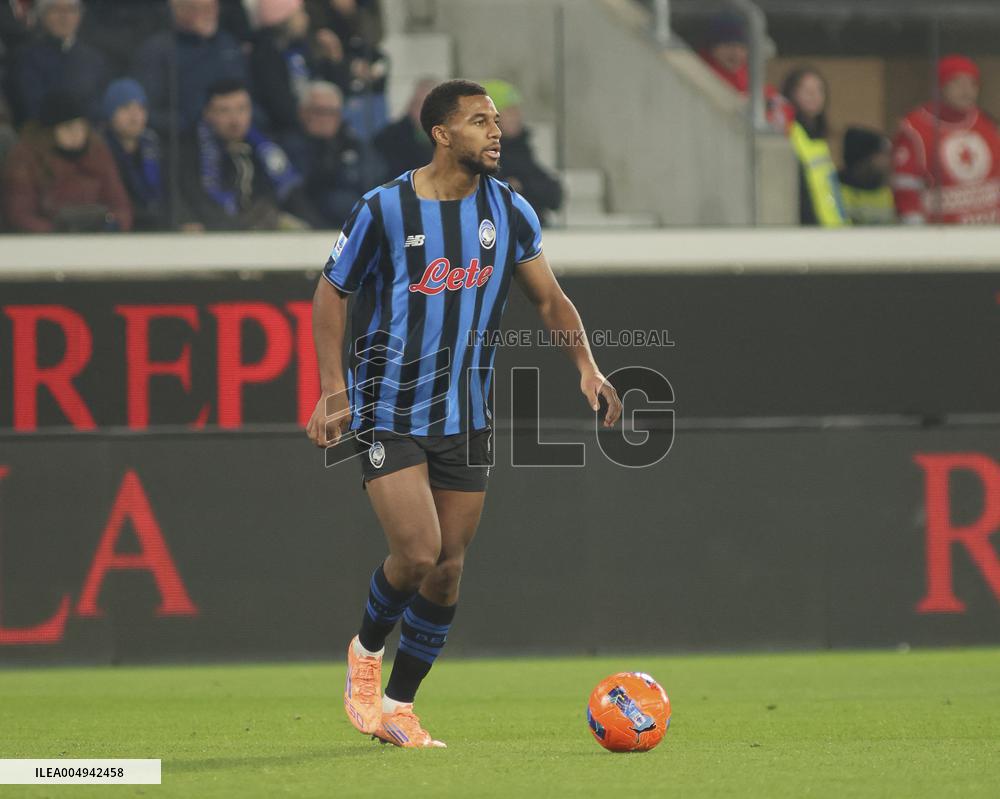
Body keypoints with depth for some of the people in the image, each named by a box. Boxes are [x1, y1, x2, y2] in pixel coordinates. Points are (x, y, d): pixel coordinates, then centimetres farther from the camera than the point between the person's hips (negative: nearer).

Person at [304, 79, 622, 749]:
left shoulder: (509, 210, 1)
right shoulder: (386, 208, -9)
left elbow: (549, 297, 9)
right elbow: (332, 293, 1)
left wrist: (586, 365, -7)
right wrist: (332, 387, -8)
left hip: (465, 413, 4)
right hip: (388, 410, -4)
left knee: (447, 568, 3)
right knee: (417, 553, -17)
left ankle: (397, 707, 17)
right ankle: (366, 649, 13)